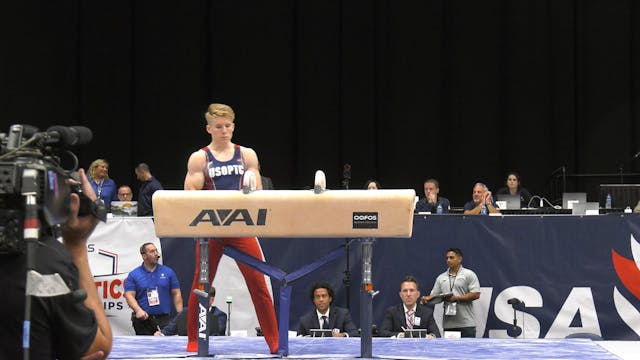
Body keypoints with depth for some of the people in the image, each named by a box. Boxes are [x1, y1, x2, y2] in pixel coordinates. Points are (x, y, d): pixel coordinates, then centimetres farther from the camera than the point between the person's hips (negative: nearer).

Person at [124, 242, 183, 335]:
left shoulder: (168, 272, 9)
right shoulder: (133, 275, 4)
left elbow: (176, 294, 9)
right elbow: (129, 295, -4)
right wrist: (138, 310, -22)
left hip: (164, 319, 1)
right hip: (143, 319, -1)